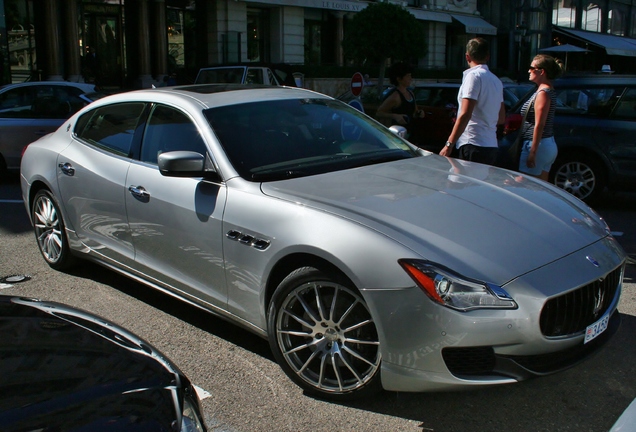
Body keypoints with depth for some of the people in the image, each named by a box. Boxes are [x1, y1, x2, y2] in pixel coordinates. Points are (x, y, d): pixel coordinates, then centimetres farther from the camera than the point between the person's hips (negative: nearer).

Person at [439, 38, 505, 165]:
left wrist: (449, 144, -16)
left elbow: (465, 115, -17)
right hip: (492, 146, 9)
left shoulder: (473, 75, -8)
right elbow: (501, 119, 23)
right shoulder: (496, 80, 18)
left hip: (473, 146, -9)